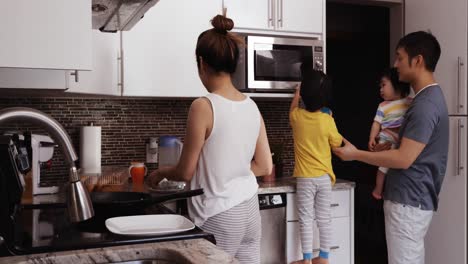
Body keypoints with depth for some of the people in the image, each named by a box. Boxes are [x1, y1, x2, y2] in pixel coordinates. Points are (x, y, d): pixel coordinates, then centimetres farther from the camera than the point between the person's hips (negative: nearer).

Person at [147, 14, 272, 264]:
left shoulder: (203, 106, -16)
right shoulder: (252, 106, 2)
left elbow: (186, 172, -9)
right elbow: (264, 167, 7)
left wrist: (160, 173, 10)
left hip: (220, 217, -6)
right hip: (250, 211, 6)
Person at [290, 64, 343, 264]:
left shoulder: (297, 116, -5)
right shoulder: (327, 120, -10)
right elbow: (337, 143, 5)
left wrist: (297, 93, 36)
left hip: (305, 178, 0)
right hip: (324, 176, 1)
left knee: (306, 219, 3)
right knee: (324, 218, 9)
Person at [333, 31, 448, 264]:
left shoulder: (426, 104, -20)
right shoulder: (428, 98, 13)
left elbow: (404, 159, -23)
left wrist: (356, 154, -15)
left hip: (408, 201, -10)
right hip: (412, 198, 10)